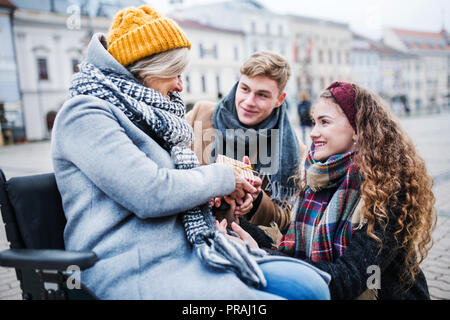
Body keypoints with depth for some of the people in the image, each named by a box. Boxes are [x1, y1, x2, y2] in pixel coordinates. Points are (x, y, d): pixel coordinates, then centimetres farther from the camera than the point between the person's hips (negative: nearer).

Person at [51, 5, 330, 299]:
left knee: (310, 284, -6)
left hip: (187, 252, 9)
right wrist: (222, 178, -5)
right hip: (139, 273, -9)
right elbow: (150, 193, -21)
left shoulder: (143, 114, 19)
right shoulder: (85, 113, -8)